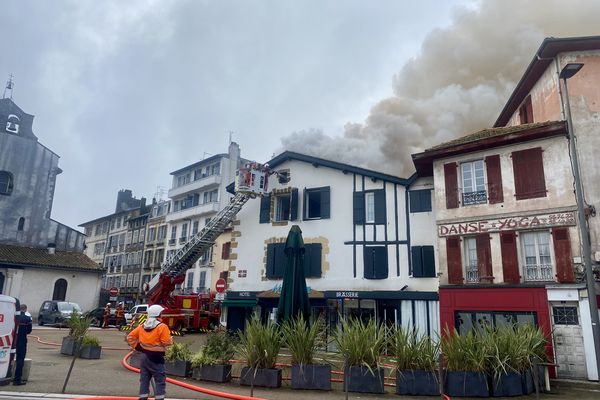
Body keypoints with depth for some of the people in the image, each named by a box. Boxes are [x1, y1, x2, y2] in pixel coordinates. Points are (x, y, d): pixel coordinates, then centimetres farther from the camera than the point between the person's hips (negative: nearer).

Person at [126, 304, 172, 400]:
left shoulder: (142, 326, 9)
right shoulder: (162, 327, -14)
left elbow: (130, 337, 10)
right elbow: (167, 342, -18)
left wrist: (137, 346, 13)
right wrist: (171, 339, 3)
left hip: (144, 356, 7)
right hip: (156, 357, -7)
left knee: (144, 379, 14)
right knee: (160, 380, 1)